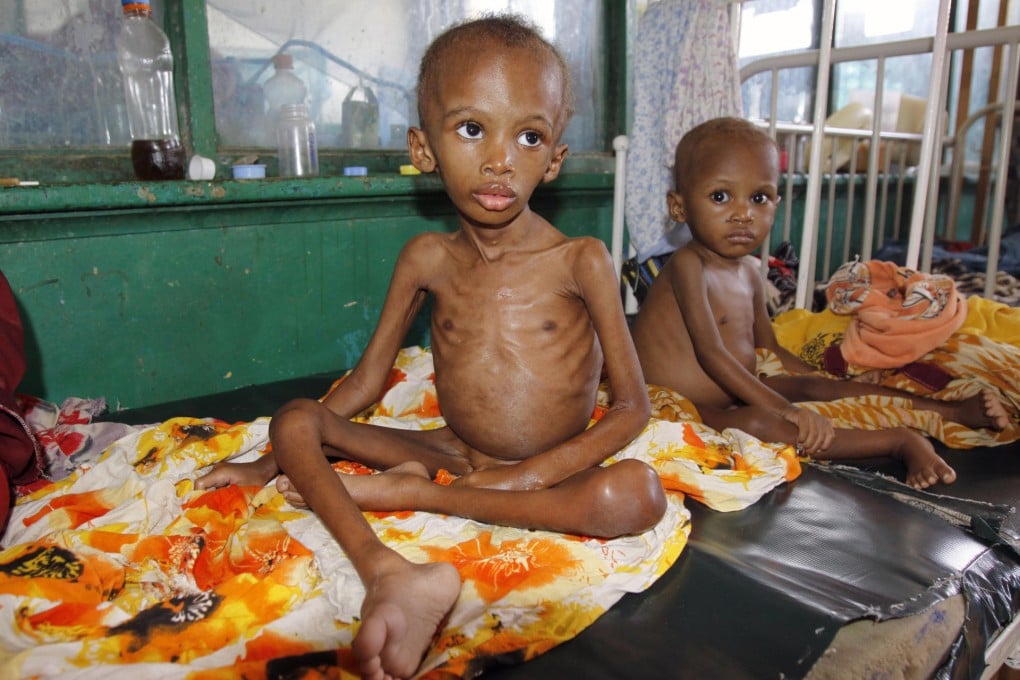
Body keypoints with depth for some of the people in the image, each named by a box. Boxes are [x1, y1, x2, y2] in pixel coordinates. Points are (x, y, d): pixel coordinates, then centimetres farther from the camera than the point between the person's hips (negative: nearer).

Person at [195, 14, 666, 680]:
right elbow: (365, 382, 7)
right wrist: (273, 461, 9)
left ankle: (410, 492, -24)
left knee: (638, 493, -34)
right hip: (455, 453, 3)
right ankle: (392, 575, -35)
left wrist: (535, 471, -20)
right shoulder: (427, 259, -2)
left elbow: (632, 406, -10)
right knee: (295, 420, -12)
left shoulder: (581, 260, -11)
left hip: (551, 470, -2)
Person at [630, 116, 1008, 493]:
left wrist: (832, 384, 14)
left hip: (735, 394, 9)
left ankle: (953, 411, 14)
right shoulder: (688, 264, -19)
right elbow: (710, 353, -26)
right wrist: (782, 407, -29)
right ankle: (901, 441, -26)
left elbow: (770, 350, 19)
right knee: (757, 422, -33)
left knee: (821, 386, 4)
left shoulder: (749, 271, 9)